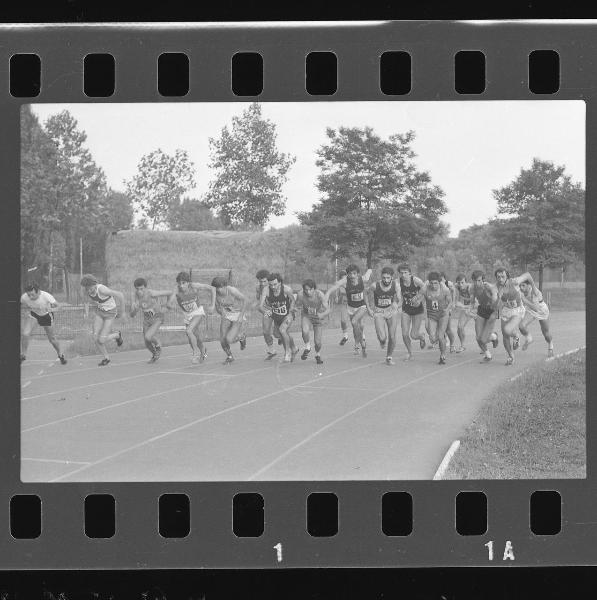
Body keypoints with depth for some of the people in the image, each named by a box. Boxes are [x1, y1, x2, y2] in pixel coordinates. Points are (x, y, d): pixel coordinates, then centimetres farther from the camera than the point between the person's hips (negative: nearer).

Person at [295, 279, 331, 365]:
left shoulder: (319, 294, -31)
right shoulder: (301, 294, -26)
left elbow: (328, 309, -34)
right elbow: (297, 306, -8)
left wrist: (322, 314, -54)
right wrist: (298, 308, -31)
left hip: (318, 317, -1)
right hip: (306, 315, 1)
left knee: (317, 341, -1)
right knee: (305, 331, -30)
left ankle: (318, 355, 34)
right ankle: (307, 348, 1)